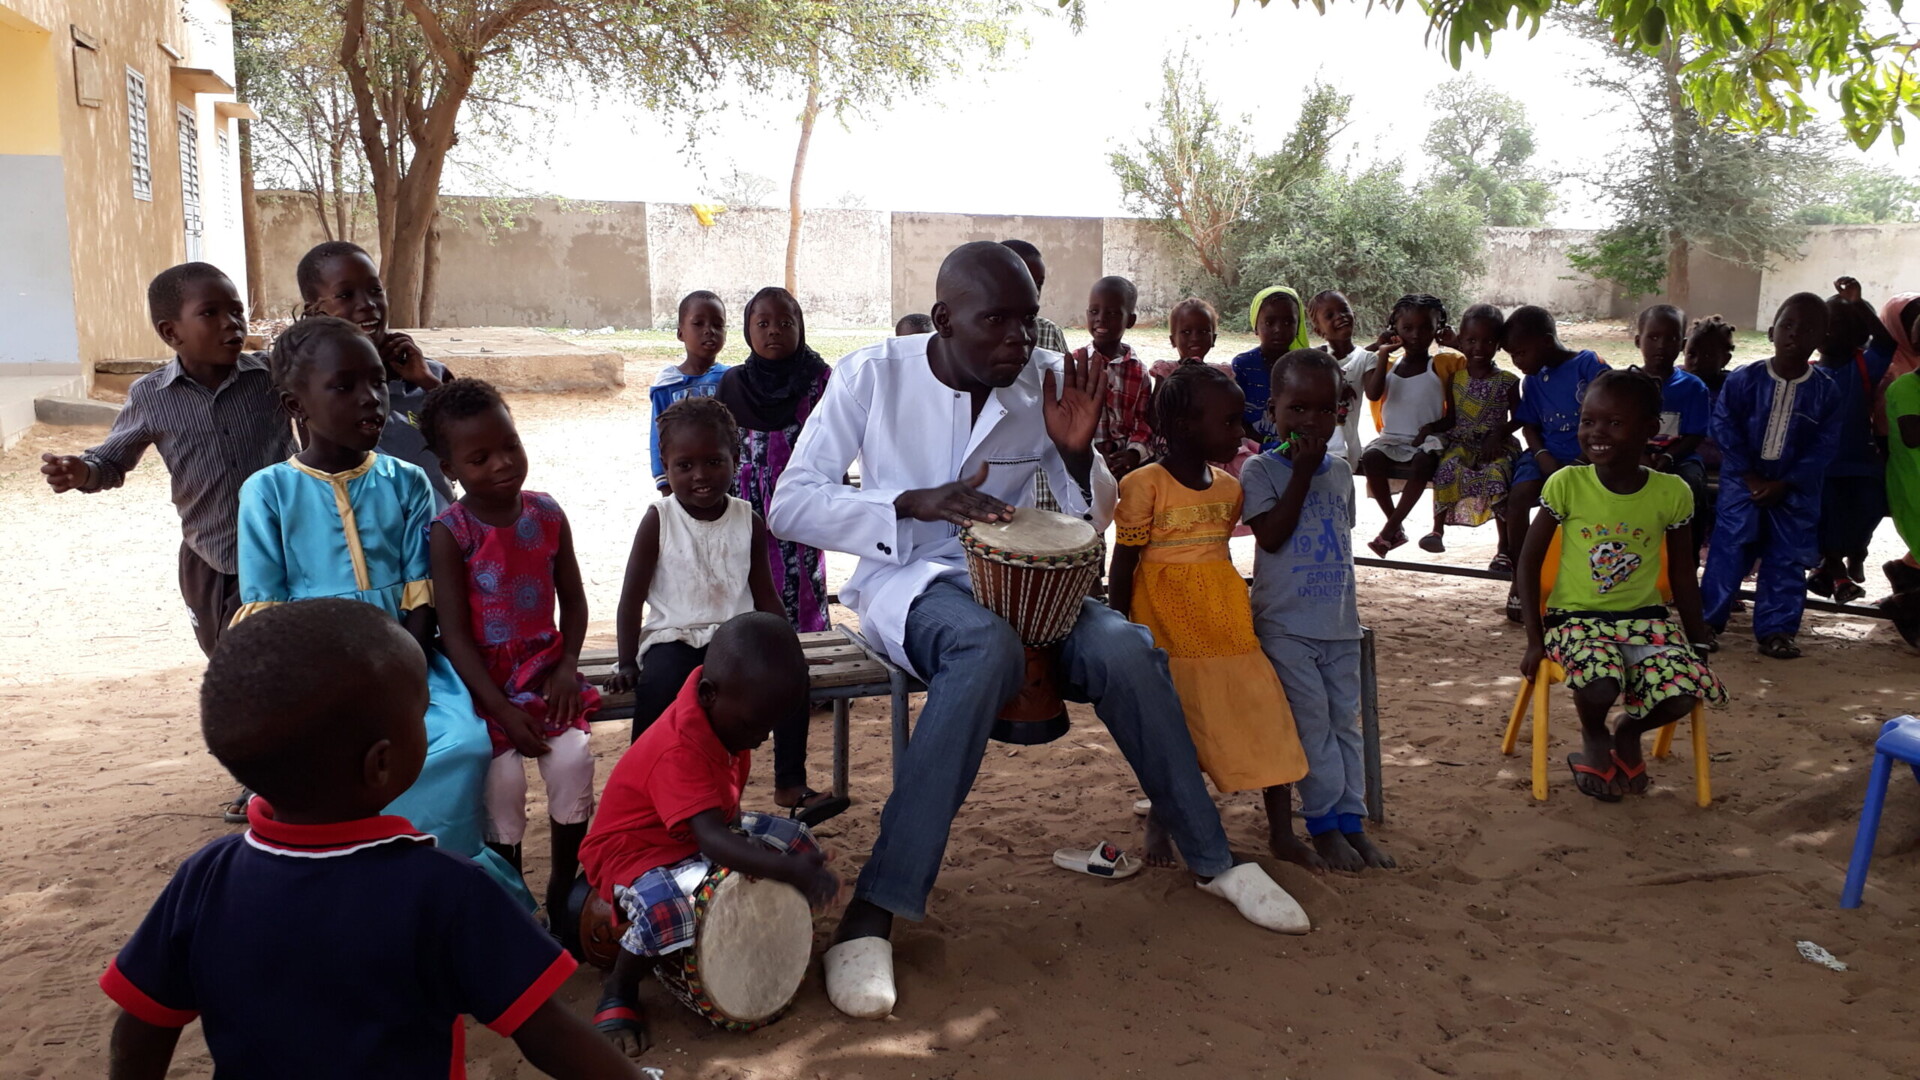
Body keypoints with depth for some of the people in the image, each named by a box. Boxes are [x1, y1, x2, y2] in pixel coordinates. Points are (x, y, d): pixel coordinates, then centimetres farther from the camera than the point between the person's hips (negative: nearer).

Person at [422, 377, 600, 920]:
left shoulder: (546, 514, 1)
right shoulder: (449, 533, -11)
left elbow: (573, 597, 9)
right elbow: (454, 634, -12)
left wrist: (568, 665, -6)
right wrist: (502, 709, -16)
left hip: (543, 668, 3)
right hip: (482, 679, -3)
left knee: (573, 760, -12)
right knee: (504, 777, -14)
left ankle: (564, 885, 9)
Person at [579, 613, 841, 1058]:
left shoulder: (720, 705, -8)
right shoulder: (678, 750, -36)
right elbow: (712, 841, -45)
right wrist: (790, 872, -55)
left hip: (704, 834, 9)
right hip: (636, 853, -9)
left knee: (796, 839, -3)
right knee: (669, 909, -40)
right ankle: (618, 993, -11)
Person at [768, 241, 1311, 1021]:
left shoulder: (1047, 381, -1)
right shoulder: (873, 376, -9)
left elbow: (1093, 519, 9)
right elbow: (789, 505, -12)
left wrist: (1076, 452, -14)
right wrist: (914, 504, -25)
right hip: (909, 577, -3)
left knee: (1122, 647, -26)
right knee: (988, 649, -38)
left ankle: (1212, 860, -2)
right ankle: (874, 912, -33)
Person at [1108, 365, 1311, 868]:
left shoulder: (1229, 487, 9)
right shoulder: (1144, 485, -11)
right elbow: (1123, 567, -7)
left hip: (1225, 624, 5)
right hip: (1167, 628, -5)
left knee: (1268, 718, 0)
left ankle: (1281, 832, 12)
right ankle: (1159, 822, 28)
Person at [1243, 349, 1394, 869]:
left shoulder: (1341, 471, 10)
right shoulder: (1262, 469, -7)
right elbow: (1270, 535, -18)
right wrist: (1302, 472, -17)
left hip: (1339, 622, 6)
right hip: (1286, 625, -5)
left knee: (1345, 720, 9)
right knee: (1312, 723, -3)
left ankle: (1352, 822, 17)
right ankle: (1324, 825, 8)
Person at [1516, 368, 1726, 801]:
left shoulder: (1671, 492, -4)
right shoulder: (1567, 484, -9)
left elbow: (1683, 578, 8)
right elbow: (1529, 560, -2)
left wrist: (1700, 645, 8)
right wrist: (1535, 639, -5)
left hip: (1645, 616, 2)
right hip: (1577, 616, -2)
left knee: (1681, 696, -23)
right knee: (1599, 687, -31)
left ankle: (1629, 732, 14)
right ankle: (1594, 739, 7)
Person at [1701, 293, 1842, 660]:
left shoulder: (1826, 391, -3)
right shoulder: (1742, 380, -8)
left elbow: (1824, 447, -4)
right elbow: (1725, 430, -7)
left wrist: (1785, 484, -13)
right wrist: (1749, 477, -13)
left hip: (1795, 488, 2)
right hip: (1743, 480, -2)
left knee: (1788, 557, 4)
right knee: (1729, 547, -4)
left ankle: (1775, 629, 12)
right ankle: (1706, 618, 4)